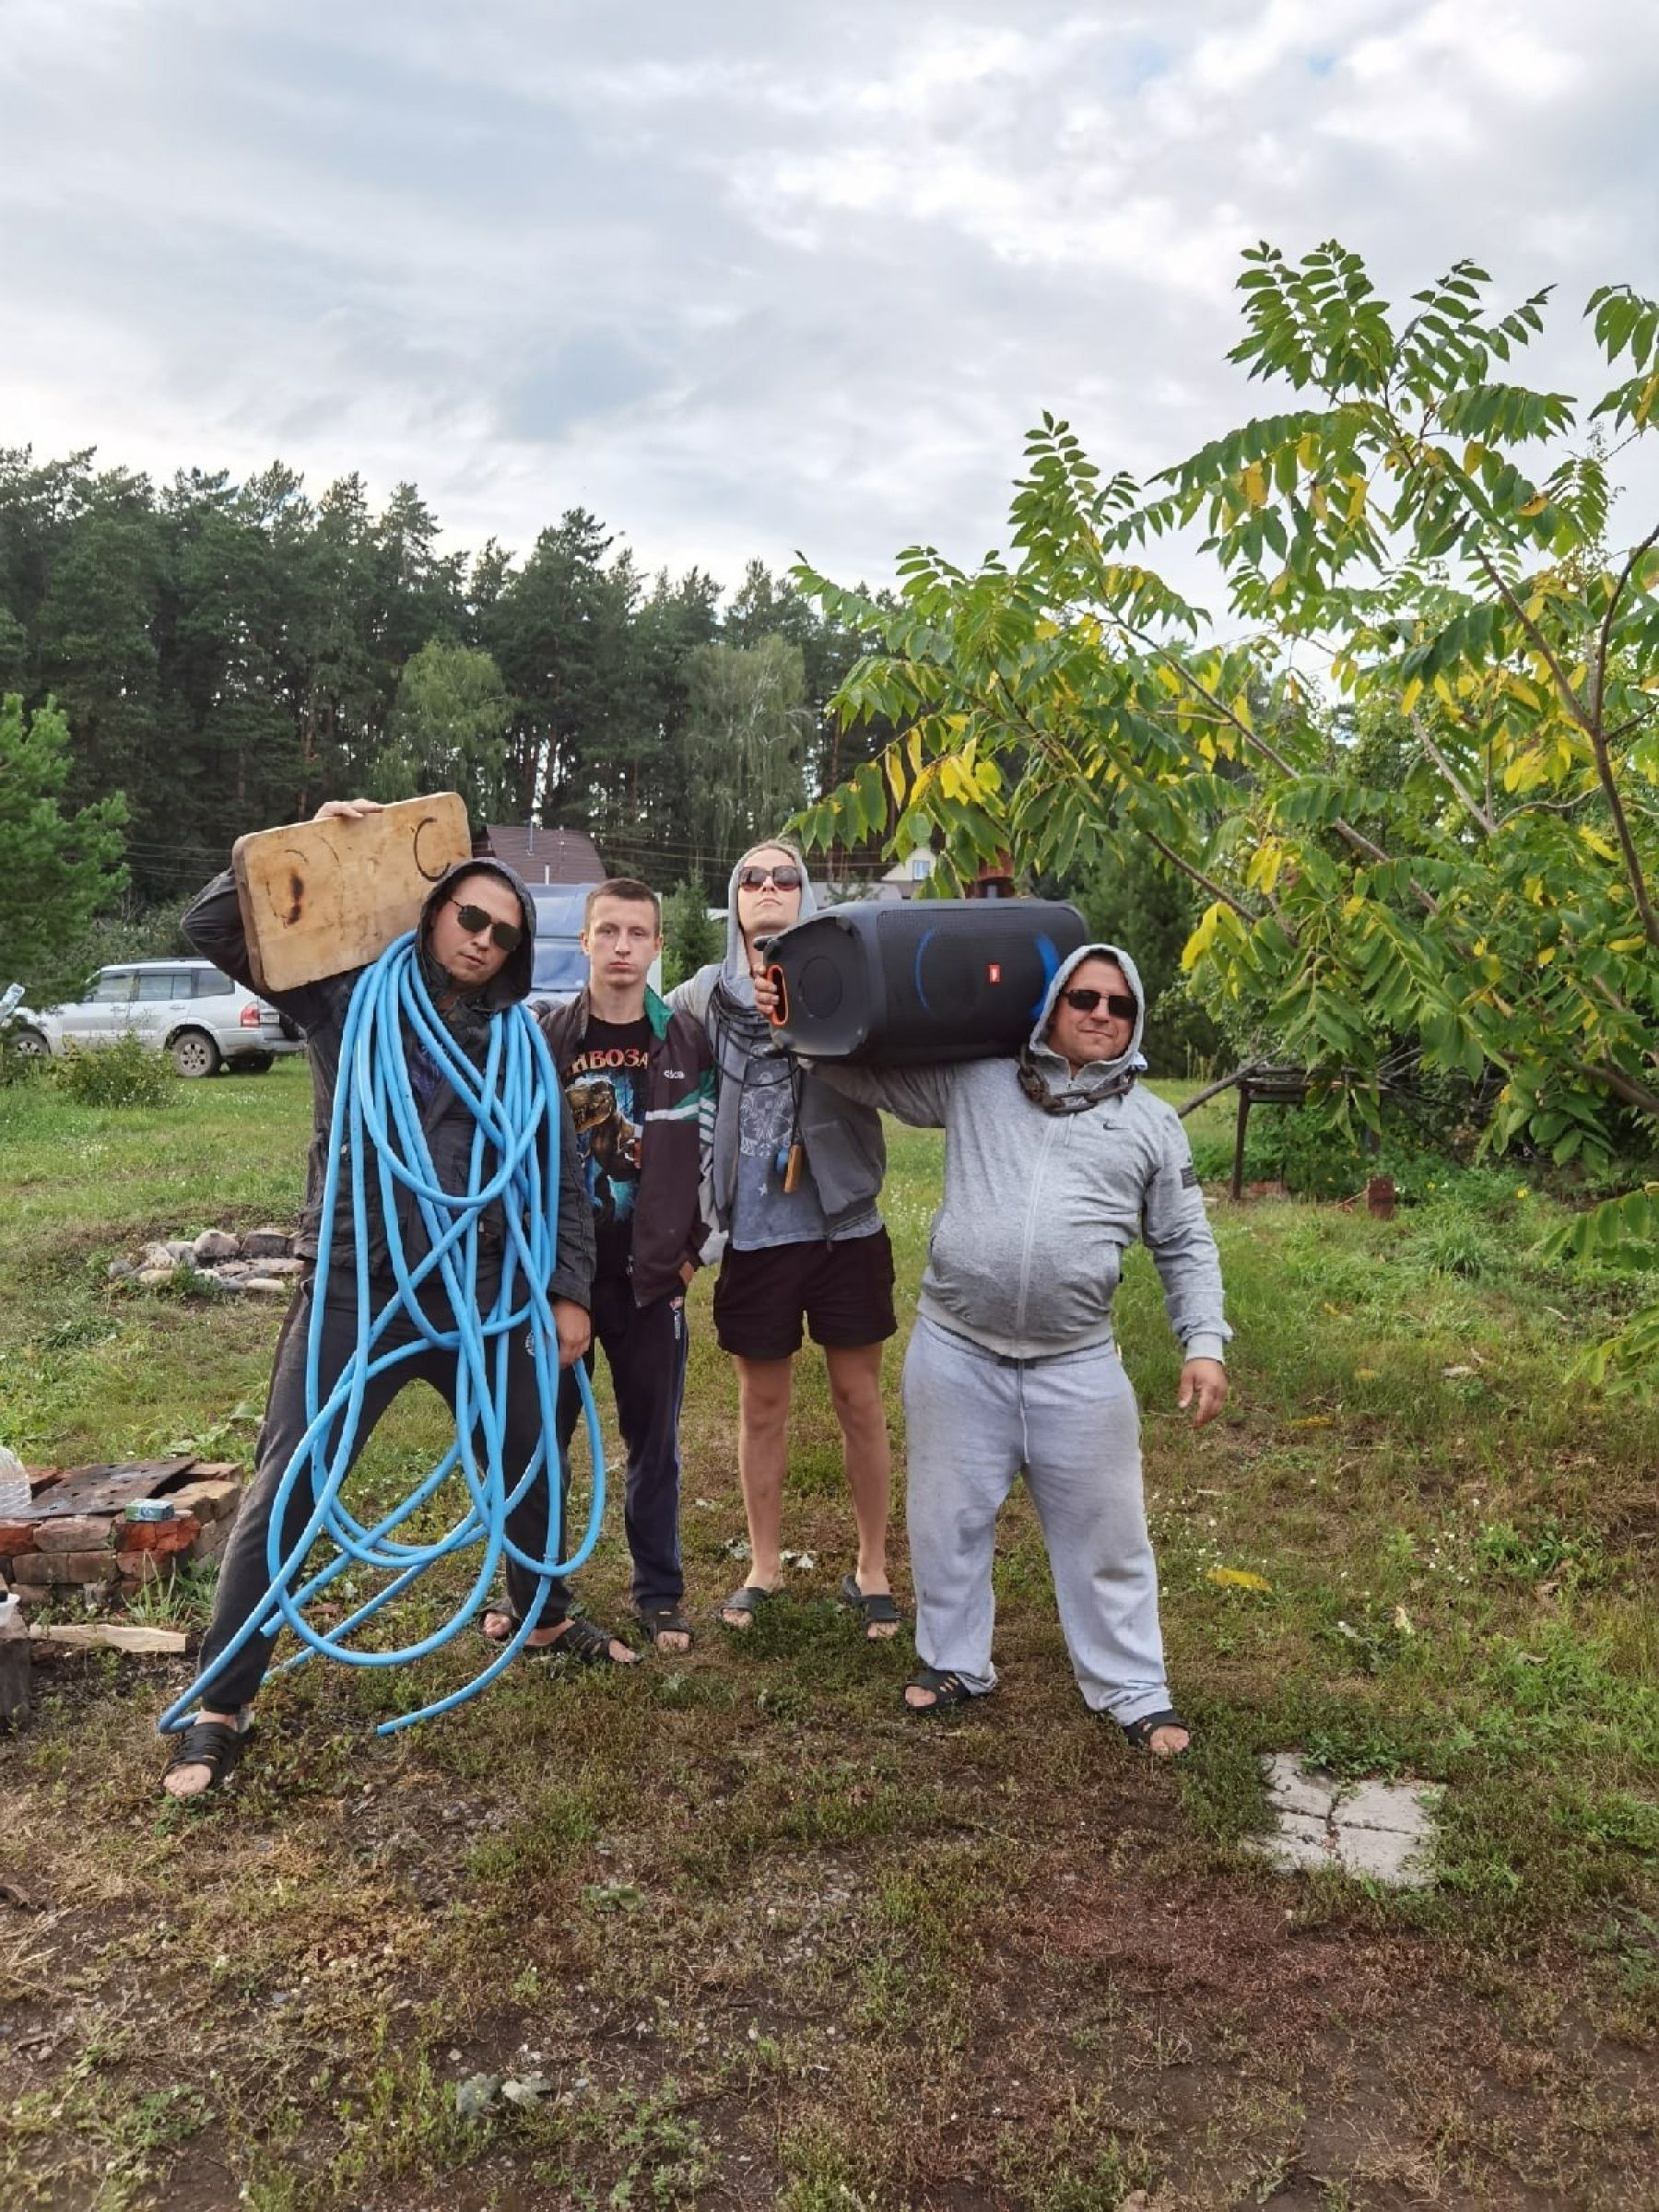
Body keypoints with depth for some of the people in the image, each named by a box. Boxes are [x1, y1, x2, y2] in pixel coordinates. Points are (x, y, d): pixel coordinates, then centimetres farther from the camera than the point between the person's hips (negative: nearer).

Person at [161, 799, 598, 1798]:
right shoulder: (347, 993, -3)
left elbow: (563, 1176, 7)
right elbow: (211, 927, -6)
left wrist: (570, 1292, 1)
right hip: (353, 1293, -3)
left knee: (534, 1454, 17)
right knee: (285, 1495, -2)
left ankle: (542, 1615, 44)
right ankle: (221, 1708, 13)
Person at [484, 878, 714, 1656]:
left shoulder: (689, 1044, -1)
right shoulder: (540, 1037, -1)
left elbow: (714, 1159, 3)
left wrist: (690, 1256, -1)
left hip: (651, 1277, 0)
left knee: (654, 1441, 8)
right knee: (540, 1436, 8)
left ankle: (660, 1593, 22)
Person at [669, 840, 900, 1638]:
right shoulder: (704, 994, 3)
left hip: (845, 1224, -1)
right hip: (755, 1231, 1)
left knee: (858, 1395, 9)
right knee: (762, 1402, 12)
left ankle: (872, 1566, 25)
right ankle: (764, 1567, 29)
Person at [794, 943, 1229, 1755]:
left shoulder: (1151, 1122, 8)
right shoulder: (973, 1082, 5)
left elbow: (1186, 1245, 10)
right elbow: (859, 1073, 10)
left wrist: (1205, 1343, 0)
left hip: (1076, 1366, 0)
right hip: (954, 1351, 0)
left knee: (1104, 1532, 9)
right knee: (948, 1518, 13)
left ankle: (1133, 1691, 26)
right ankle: (954, 1662, 34)